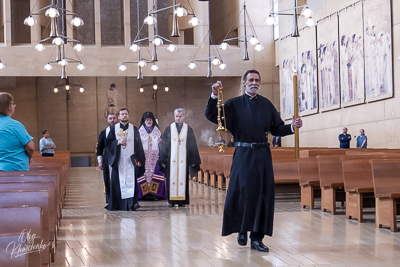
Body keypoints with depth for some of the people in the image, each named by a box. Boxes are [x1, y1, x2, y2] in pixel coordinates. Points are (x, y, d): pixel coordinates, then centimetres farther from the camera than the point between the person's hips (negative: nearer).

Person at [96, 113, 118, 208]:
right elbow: (99, 148, 12)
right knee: (108, 181, -1)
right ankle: (109, 201, 5)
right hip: (107, 160, 1)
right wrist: (100, 161, 5)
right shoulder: (103, 133, 12)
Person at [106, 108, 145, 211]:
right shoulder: (114, 129, 10)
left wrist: (138, 159, -3)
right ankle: (116, 204, 6)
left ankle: (132, 203, -13)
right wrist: (118, 142, -12)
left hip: (130, 160, 0)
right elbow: (108, 143, 4)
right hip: (118, 160, 0)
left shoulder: (134, 129, 9)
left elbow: (138, 145, 6)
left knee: (131, 181, -9)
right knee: (118, 182, 0)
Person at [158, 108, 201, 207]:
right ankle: (171, 200, 3)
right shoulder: (169, 129, 7)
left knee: (183, 179, -1)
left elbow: (192, 145, 8)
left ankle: (182, 200, 3)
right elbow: (164, 145, 6)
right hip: (171, 159, 0)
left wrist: (193, 160, 3)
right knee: (171, 180, -2)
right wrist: (163, 160, -1)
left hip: (184, 160, 0)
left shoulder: (188, 129, 8)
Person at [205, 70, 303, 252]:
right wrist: (214, 96, -18)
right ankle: (242, 229, 21)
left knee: (263, 194, 0)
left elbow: (277, 129, 10)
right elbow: (211, 116, -4)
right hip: (243, 154, -2)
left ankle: (257, 238, 8)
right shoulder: (234, 104, 5)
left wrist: (292, 127, -8)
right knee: (242, 192, -4)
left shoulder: (266, 104, 11)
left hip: (262, 155, 2)